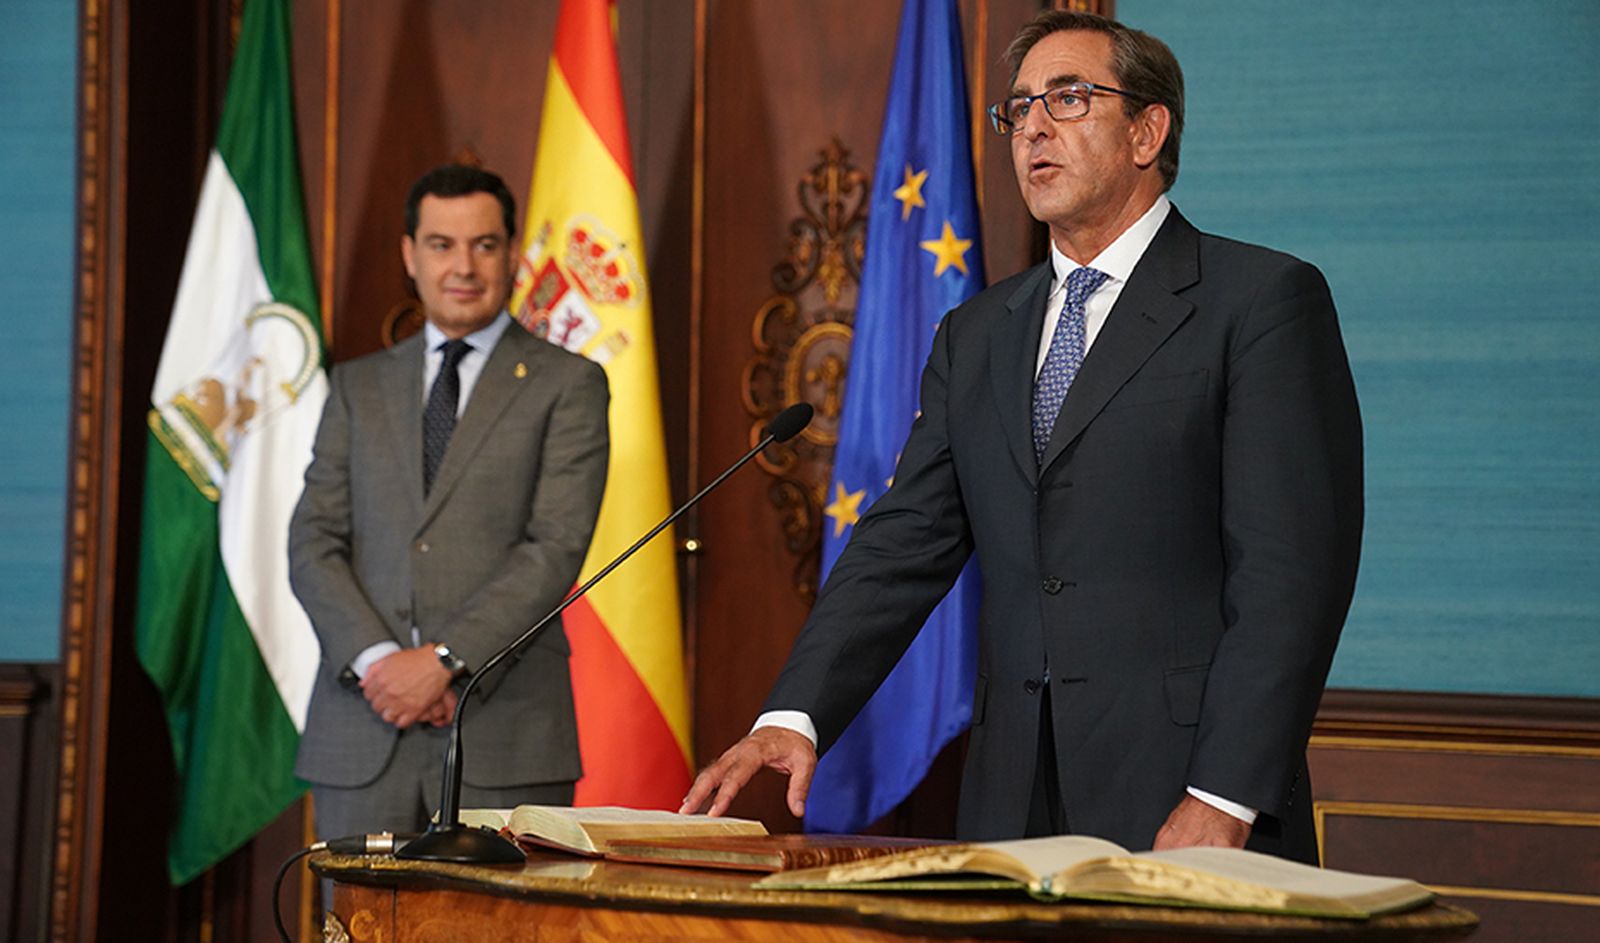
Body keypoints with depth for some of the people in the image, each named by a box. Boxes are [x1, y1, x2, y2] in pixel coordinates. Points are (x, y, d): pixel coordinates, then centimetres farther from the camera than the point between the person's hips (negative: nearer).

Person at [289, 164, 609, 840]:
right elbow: (313, 543, 8)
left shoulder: (567, 385, 5)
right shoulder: (358, 386, 17)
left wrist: (446, 660, -15)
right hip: (362, 730, 3)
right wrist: (375, 659, -9)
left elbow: (556, 548, -6)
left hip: (503, 735, -3)